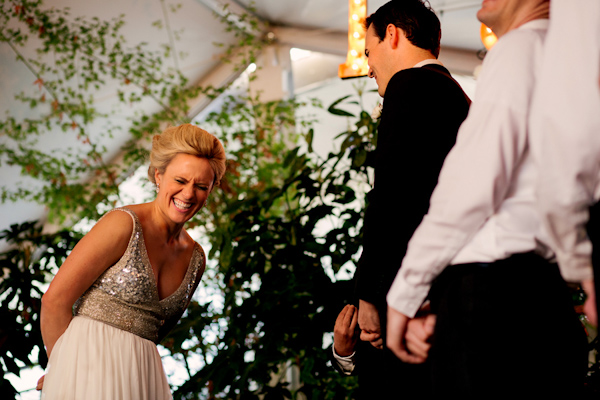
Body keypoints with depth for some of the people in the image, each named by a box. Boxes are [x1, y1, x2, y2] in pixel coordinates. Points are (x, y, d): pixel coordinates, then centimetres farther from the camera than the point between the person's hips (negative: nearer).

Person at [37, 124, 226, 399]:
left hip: (141, 376, 6)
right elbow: (55, 299, -9)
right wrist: (62, 369, 0)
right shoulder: (124, 224, -9)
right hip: (90, 366, -6)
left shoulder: (195, 258, 10)